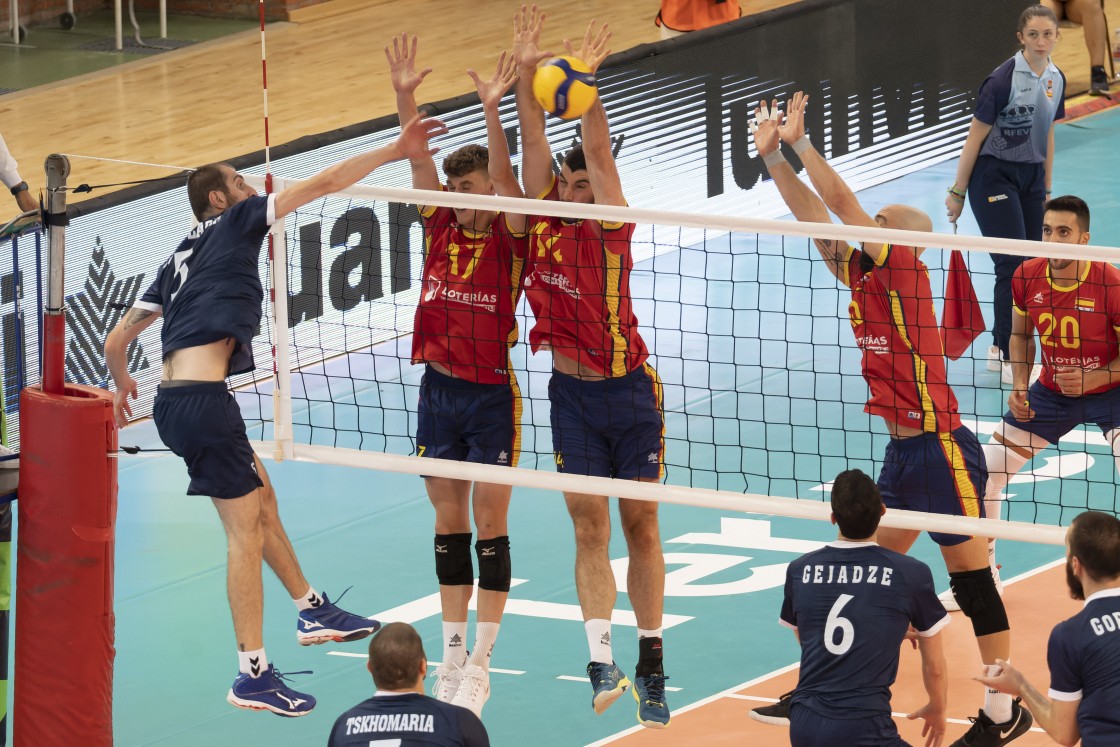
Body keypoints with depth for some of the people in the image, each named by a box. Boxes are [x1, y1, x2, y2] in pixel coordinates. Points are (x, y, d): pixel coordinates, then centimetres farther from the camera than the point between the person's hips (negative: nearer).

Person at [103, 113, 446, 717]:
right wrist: (395, 151, 4)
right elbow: (324, 183, 0)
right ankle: (253, 675, -5)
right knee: (246, 532, -5)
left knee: (261, 497, 24)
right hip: (202, 398, -9)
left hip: (173, 400, 9)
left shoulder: (181, 259, 23)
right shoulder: (234, 222, 3)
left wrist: (122, 385, 45)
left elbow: (117, 339, 25)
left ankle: (312, 611, 35)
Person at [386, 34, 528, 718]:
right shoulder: (441, 227, 3)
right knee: (449, 523, 11)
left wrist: (492, 111, -37)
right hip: (438, 389, 4)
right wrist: (406, 96, -22)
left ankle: (481, 665, 7)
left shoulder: (511, 237, -7)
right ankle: (453, 653, 19)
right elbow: (420, 158, -8)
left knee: (490, 526, 2)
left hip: (492, 394, -4)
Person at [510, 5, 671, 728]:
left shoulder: (611, 230, -7)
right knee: (589, 530, 1)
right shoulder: (543, 223, 1)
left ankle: (652, 662, 11)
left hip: (628, 391, -3)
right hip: (572, 392, 3)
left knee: (640, 526, 5)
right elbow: (535, 138, -7)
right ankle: (601, 661, 0)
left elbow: (599, 153, -19)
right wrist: (527, 71, -17)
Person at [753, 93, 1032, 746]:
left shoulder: (905, 269, -12)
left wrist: (800, 140, -9)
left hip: (942, 449, -9)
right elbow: (814, 212, 11)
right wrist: (772, 153, 7)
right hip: (903, 450, 9)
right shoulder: (861, 275, 9)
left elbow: (841, 201, -16)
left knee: (971, 576, -2)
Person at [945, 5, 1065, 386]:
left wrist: (1046, 189, 17)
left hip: (1031, 177, 7)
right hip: (994, 174, -7)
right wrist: (957, 192, -9)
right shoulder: (1003, 79, -16)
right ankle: (1007, 358, -4)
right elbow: (975, 137, -12)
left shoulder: (1056, 79, 4)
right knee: (1013, 264, -12)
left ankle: (1000, 349, 15)